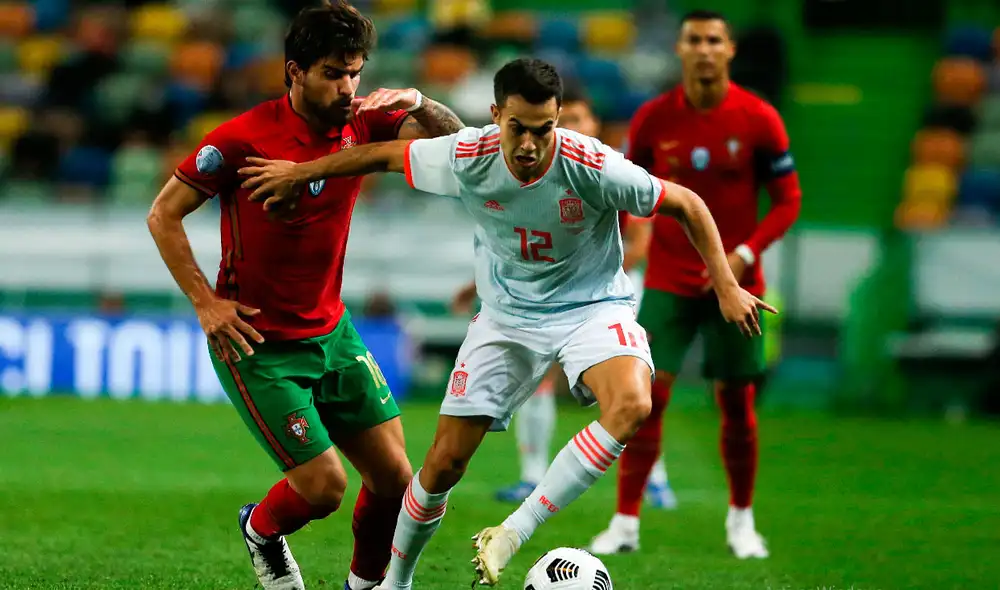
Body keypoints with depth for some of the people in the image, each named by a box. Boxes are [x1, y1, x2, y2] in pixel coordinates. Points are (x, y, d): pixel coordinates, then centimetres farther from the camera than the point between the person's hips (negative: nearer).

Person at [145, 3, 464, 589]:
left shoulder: (362, 124, -3)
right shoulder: (243, 138, -18)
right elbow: (164, 214, -9)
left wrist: (420, 104, -22)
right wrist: (206, 302, -15)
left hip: (331, 332, 6)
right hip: (258, 344, -6)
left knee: (395, 478, 1)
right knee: (324, 486, -9)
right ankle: (262, 528, 24)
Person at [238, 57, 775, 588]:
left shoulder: (592, 167, -27)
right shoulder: (466, 159, -20)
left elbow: (686, 205, -14)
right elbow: (385, 155, -1)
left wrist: (726, 289, -15)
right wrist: (299, 174, 8)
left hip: (591, 306, -2)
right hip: (508, 314, 2)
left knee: (631, 405, -34)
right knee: (446, 460, -2)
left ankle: (514, 532, -28)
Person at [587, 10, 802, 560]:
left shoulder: (759, 120, -7)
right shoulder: (652, 118, -3)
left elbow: (788, 200, -2)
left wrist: (745, 253, -14)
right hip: (668, 280, 1)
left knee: (736, 401, 5)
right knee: (646, 394, -8)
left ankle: (741, 520, 24)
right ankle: (625, 523, -2)